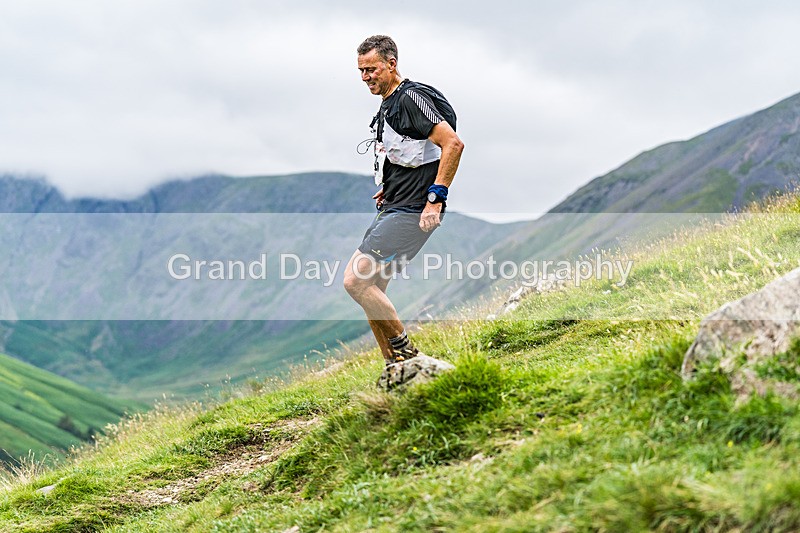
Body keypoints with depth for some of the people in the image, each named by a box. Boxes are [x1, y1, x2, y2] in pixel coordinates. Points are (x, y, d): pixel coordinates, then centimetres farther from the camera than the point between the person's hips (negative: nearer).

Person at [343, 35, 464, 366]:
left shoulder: (411, 97, -13)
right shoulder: (388, 104, 17)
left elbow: (453, 144, -22)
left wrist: (436, 199, -23)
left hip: (412, 213, -10)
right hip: (392, 209, 10)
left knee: (355, 281, -15)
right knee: (370, 290, 10)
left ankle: (404, 351, -2)